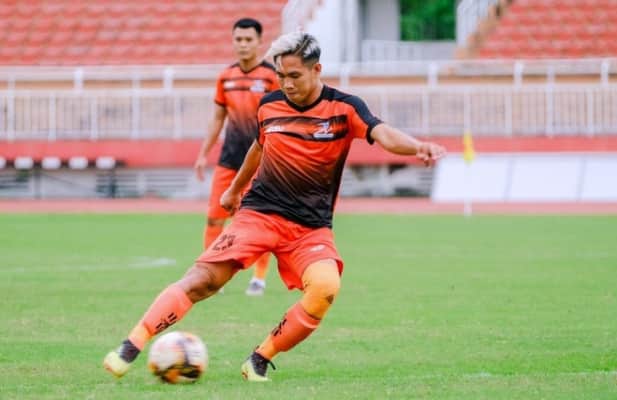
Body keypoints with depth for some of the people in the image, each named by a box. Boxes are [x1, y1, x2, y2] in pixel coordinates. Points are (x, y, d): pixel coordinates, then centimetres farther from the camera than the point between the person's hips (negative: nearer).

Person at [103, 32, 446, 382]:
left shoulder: (344, 109, -6)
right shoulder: (270, 106, 4)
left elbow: (383, 134, -24)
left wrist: (417, 147, -46)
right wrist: (235, 189, 40)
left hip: (312, 227, -1)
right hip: (259, 212, 1)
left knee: (325, 289, -29)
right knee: (203, 279, -16)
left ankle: (260, 360, -12)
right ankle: (131, 347, -13)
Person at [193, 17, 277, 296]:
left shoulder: (271, 77, -7)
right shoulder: (226, 78, 8)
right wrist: (203, 153, 13)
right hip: (229, 157, 5)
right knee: (214, 217, 1)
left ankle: (259, 278, 11)